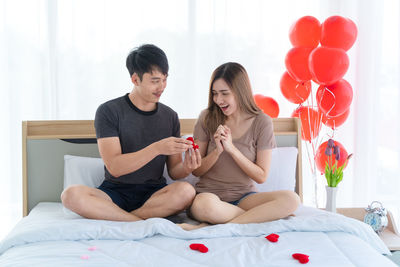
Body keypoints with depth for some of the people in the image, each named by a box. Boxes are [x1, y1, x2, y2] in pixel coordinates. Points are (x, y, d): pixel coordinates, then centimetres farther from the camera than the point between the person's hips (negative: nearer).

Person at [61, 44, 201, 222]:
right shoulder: (109, 111, -4)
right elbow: (114, 167, -14)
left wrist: (186, 168, -15)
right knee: (71, 195, -31)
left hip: (154, 194, 2)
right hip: (115, 192, -2)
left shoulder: (170, 117, 8)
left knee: (186, 191, -31)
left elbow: (173, 171, 9)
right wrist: (157, 148, -25)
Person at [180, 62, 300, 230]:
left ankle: (212, 227, -29)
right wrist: (217, 151, -17)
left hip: (244, 196, 2)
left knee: (291, 199, -29)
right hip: (209, 193, -2)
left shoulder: (261, 122, -3)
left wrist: (232, 148, -14)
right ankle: (261, 216, -16)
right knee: (205, 206, -40)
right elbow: (196, 170, 2)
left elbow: (261, 176, -4)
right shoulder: (208, 118, -1)